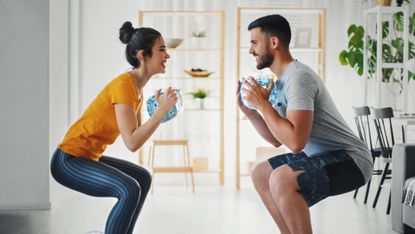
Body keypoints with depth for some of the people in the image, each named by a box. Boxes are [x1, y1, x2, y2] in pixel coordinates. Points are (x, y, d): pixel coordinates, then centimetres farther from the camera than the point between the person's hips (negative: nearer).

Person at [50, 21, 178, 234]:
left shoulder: (137, 87, 7)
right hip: (68, 160, -11)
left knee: (142, 178, 20)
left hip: (89, 157, 11)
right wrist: (162, 109, -24)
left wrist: (160, 109, 1)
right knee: (129, 190, -27)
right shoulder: (123, 85, -22)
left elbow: (138, 133, 11)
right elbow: (132, 143, -29)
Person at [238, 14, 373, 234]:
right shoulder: (282, 80, 10)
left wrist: (262, 103, -20)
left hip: (350, 160, -10)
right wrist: (248, 109, 6)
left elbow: (295, 142, -29)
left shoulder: (297, 77, -20)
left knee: (281, 180, -31)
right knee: (260, 174, 14)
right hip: (324, 157, 10)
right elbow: (277, 139, 16)